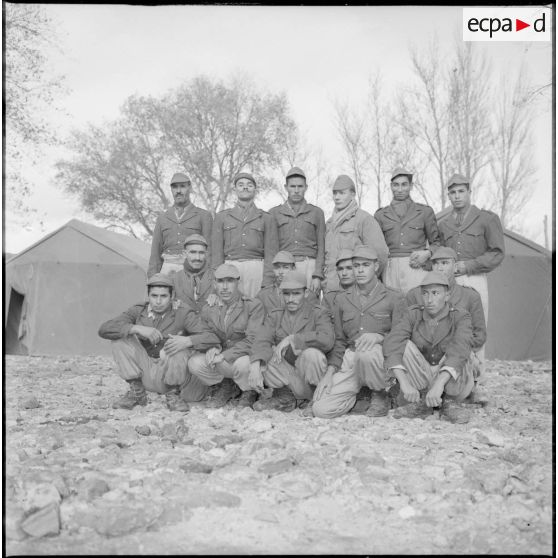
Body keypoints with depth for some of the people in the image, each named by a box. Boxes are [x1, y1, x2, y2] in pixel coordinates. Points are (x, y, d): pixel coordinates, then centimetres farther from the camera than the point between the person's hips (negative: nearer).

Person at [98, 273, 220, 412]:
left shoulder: (183, 314, -12)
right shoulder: (138, 311, -2)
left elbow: (212, 338, -22)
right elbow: (104, 329, -13)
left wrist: (187, 340, -42)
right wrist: (137, 329, -28)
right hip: (146, 373, 3)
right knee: (120, 337, -12)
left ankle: (174, 395, -8)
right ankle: (137, 392, -4)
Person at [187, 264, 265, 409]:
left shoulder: (254, 306, -11)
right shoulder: (207, 309, 4)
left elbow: (253, 340, -19)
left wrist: (224, 355, -25)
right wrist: (212, 348, -15)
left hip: (245, 356, -4)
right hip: (220, 362, 4)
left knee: (242, 363, -38)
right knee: (194, 363, -23)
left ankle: (250, 392, -1)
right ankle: (227, 387, 6)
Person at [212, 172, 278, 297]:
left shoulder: (267, 218, 10)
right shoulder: (222, 217, 14)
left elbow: (270, 253, 4)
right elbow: (216, 250, 8)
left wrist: (267, 284, -6)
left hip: (256, 270, -1)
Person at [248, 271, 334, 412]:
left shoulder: (317, 313, -2)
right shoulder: (275, 316, 8)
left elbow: (327, 340, -23)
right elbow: (262, 341, -10)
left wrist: (292, 339, -24)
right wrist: (255, 367, -30)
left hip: (307, 374, -3)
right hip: (285, 372, 3)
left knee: (311, 354, -33)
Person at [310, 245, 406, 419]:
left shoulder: (394, 298, 5)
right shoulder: (342, 299, 15)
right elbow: (339, 340, 13)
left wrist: (379, 336, -22)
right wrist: (330, 371, 0)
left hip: (381, 355, -3)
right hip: (350, 360, 3)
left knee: (366, 353, -41)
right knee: (321, 409, -16)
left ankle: (380, 397, -9)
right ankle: (363, 397, 13)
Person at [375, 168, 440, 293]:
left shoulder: (425, 211, 13)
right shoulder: (380, 215, 15)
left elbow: (436, 242, 16)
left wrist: (427, 253, -5)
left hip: (416, 268, -1)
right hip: (390, 271, 1)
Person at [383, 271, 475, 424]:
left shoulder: (461, 317, -13)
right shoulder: (414, 315, -7)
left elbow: (460, 350, -33)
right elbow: (391, 344, -23)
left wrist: (439, 384, -47)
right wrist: (404, 383, -37)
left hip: (451, 381, -2)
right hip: (418, 383, 2)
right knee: (403, 346, -21)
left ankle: (450, 402, -8)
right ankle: (421, 402, -12)